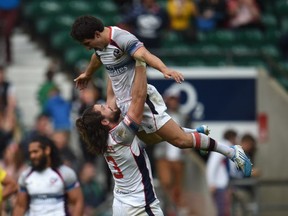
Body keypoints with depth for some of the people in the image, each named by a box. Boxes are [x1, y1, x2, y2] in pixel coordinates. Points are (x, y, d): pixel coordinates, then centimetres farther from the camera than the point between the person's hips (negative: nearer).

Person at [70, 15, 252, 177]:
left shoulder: (121, 38, -24)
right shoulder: (100, 43, 4)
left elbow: (144, 54, -42)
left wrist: (164, 69, -61)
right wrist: (87, 74, 50)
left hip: (141, 100, -9)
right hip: (124, 103, 9)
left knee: (181, 140, -10)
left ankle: (232, 153, 0)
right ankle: (196, 133, 39)